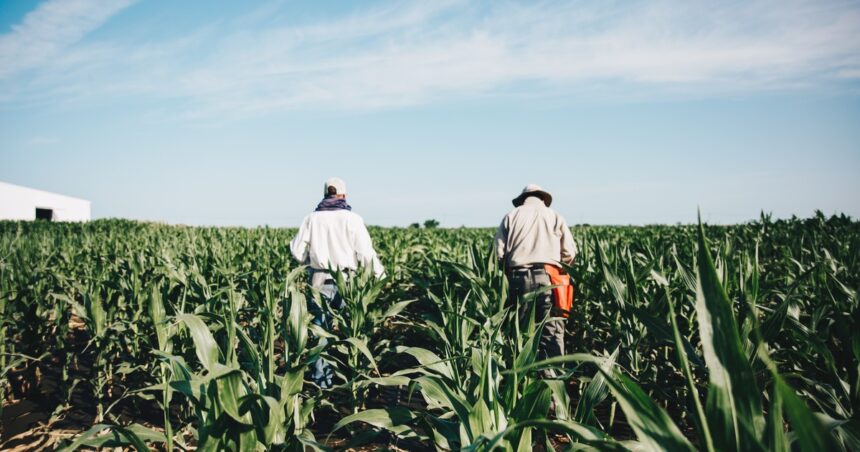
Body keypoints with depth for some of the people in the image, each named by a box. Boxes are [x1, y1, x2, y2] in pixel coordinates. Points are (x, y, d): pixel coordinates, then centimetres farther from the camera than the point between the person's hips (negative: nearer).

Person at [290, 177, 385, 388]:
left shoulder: (312, 218, 4)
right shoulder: (352, 219, -4)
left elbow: (297, 252, 4)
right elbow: (365, 253, -9)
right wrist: (379, 273, 7)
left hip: (318, 280, 2)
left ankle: (320, 379, 15)